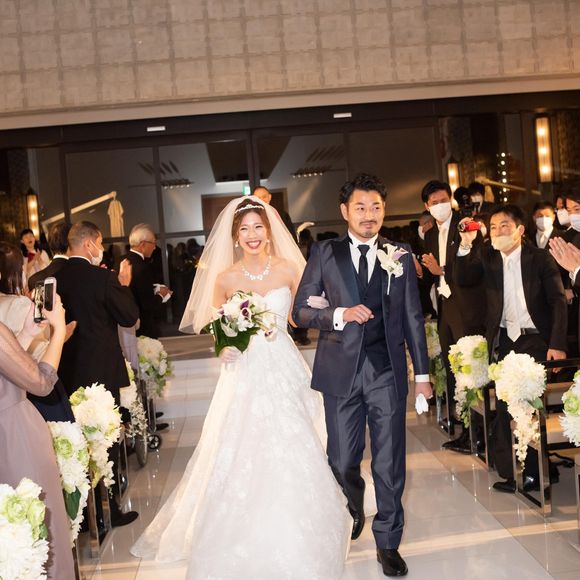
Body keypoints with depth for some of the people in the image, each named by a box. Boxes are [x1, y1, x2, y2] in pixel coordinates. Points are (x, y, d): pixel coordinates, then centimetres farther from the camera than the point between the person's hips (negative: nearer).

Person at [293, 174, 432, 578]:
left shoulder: (401, 254, 6)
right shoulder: (325, 254, 3)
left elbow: (413, 316, 7)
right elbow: (301, 310, 2)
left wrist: (422, 372, 6)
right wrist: (340, 314, -15)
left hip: (387, 371, 0)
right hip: (341, 371, 0)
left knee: (390, 464, 5)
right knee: (342, 462, 11)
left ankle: (388, 542, 23)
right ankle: (353, 514, 42)